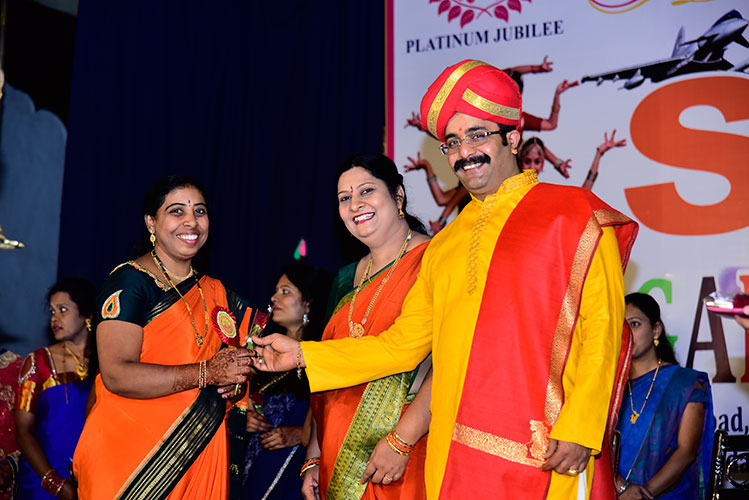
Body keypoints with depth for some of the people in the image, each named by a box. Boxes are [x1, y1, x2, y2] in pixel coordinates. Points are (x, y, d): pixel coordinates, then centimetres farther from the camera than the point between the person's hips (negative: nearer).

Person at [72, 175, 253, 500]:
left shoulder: (215, 293, 12)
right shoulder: (131, 281, -8)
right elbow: (117, 376, -19)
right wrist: (206, 373, -18)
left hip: (201, 455, 6)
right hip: (128, 455, -6)